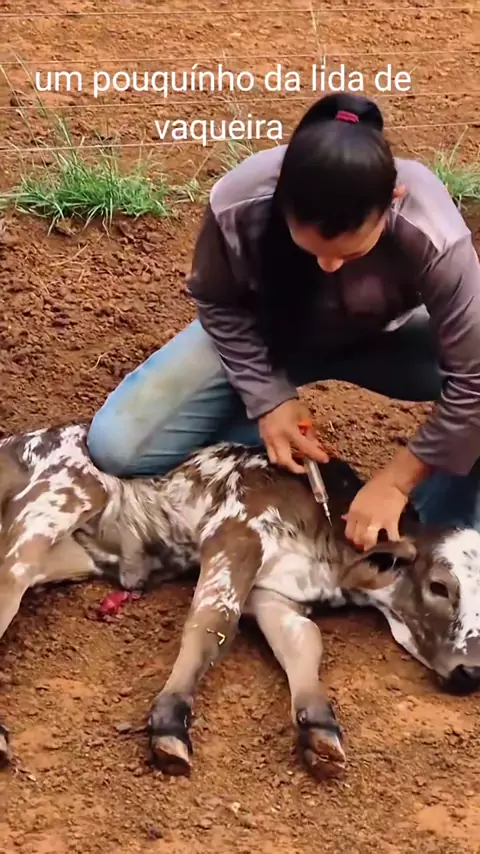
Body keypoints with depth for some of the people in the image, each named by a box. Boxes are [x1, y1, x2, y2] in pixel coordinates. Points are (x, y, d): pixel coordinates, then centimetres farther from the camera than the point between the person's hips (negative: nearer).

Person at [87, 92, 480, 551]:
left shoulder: (431, 235, -39)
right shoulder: (238, 204, -34)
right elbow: (218, 304, -12)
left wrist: (395, 480, -28)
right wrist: (268, 397, -21)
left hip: (382, 338, -1)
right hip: (262, 332, 1)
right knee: (115, 445, -15)